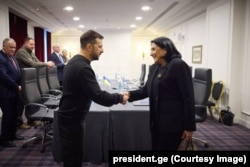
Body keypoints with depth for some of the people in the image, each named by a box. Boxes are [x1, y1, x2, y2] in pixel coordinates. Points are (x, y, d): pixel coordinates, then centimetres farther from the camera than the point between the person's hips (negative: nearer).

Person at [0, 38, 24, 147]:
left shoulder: (12, 57, 14)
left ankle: (12, 134, 29)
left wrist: (18, 86, 7)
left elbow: (17, 73, 19)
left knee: (14, 114, 15)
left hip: (13, 91, 9)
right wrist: (17, 87, -17)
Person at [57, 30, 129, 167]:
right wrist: (120, 98, -15)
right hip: (72, 120, -10)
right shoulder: (82, 67, -25)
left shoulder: (75, 61, 8)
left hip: (69, 117, 10)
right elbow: (98, 96, -29)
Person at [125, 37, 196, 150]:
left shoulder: (179, 65, -12)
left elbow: (188, 97, -15)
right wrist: (130, 94, -4)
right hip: (157, 121, 7)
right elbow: (146, 90, 14)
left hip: (172, 122, -7)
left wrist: (189, 126, -15)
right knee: (156, 148, 15)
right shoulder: (154, 68, 11)